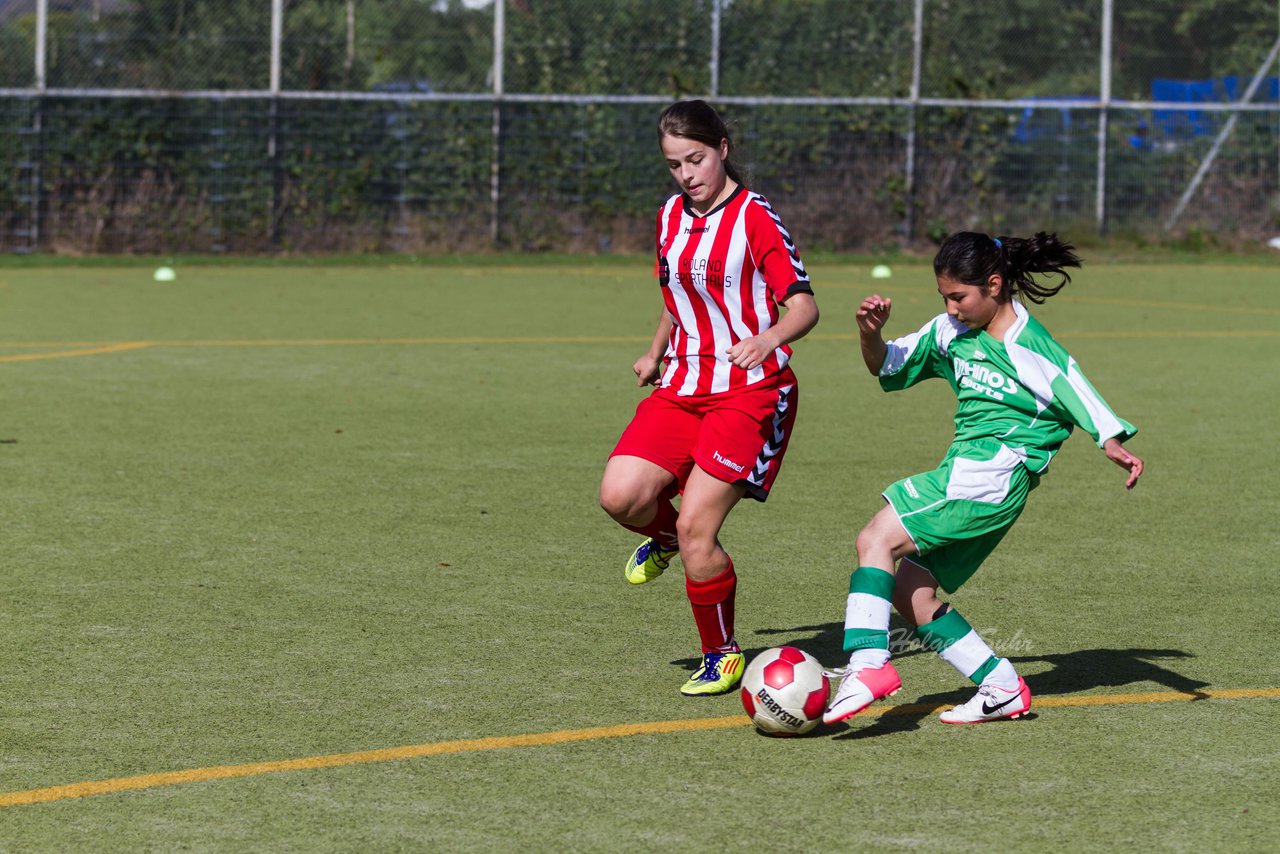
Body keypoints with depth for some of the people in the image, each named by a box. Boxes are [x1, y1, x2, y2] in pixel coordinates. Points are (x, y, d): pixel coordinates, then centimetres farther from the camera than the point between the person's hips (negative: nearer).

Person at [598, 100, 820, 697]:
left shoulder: (755, 217, -9)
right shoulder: (670, 217, 12)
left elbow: (804, 306, -15)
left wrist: (767, 340, -33)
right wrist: (655, 354, 24)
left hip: (750, 388, -6)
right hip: (683, 385, 6)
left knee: (696, 527, -14)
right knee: (620, 496, -17)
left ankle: (722, 656, 6)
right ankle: (664, 537, 20)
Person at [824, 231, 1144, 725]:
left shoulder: (1031, 348, -7)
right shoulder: (952, 332, 13)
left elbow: (1080, 398, -10)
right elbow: (888, 369, 21)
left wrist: (1116, 447, -27)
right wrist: (870, 334, 0)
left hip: (994, 474, -9)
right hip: (967, 472, 9)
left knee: (877, 539, -19)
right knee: (907, 590, 5)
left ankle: (868, 663, -29)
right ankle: (1001, 688, 7)